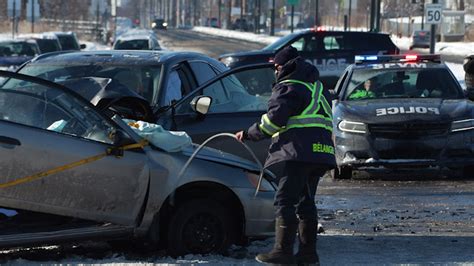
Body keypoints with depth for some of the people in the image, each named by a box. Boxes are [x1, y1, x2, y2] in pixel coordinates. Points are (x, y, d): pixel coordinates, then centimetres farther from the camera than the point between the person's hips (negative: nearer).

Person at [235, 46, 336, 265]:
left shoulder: (288, 88, -5)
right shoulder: (318, 87, 23)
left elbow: (274, 120, -12)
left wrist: (249, 134, -1)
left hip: (299, 152, -9)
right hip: (321, 154, 9)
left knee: (285, 201, -9)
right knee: (305, 202, 14)